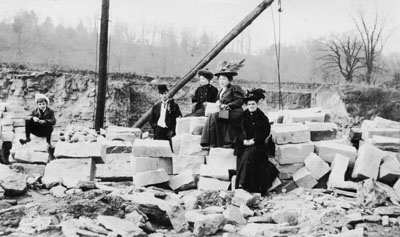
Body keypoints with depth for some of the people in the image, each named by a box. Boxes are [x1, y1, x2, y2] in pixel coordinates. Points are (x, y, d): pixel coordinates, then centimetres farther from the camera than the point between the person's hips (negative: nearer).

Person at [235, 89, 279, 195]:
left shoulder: (262, 117, 9)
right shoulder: (243, 117, 17)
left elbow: (265, 132, 1)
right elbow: (238, 130, 10)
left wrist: (254, 140, -12)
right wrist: (244, 140, -9)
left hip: (257, 144, -2)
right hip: (244, 144, 3)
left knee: (249, 155, -31)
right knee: (242, 157, -24)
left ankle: (242, 183, -30)